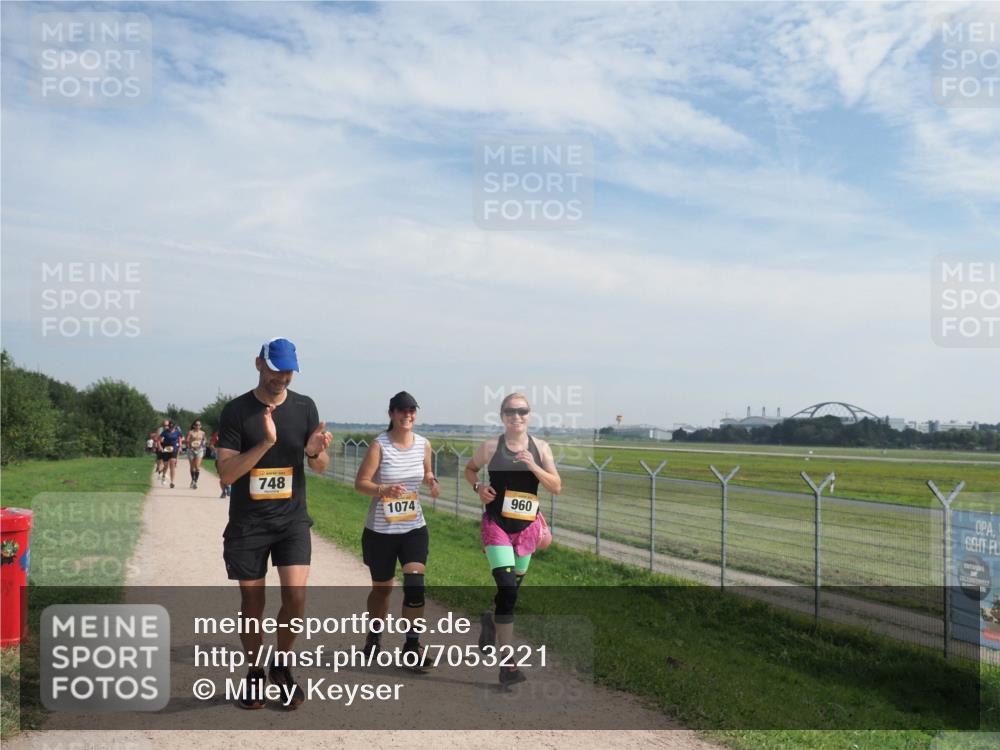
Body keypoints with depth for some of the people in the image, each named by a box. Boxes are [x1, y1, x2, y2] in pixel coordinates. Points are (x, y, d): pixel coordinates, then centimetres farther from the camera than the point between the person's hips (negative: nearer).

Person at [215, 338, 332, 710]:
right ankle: (254, 674, 28)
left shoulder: (304, 407, 2)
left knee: (295, 597, -9)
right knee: (252, 602, 6)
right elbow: (226, 473, -13)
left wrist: (316, 452, -17)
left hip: (292, 519, 1)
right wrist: (266, 442, -25)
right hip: (247, 523, -1)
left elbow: (320, 469, 6)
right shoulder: (236, 411, -6)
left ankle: (281, 665, 17)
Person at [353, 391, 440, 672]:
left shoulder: (424, 444, 0)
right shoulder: (379, 445, -13)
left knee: (415, 584, -11)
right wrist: (383, 490, -32)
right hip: (380, 530, -2)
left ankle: (412, 644, 2)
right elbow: (360, 483, -14)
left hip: (414, 527, 3)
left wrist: (431, 481, -4)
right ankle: (374, 636, 38)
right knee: (382, 588, 13)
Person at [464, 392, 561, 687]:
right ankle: (506, 663, -12)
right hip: (497, 525, -4)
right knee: (507, 588, -17)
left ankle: (491, 620, 52)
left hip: (527, 527, 4)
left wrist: (533, 466, -18)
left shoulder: (540, 447, 0)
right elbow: (470, 468, 12)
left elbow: (556, 487, -4)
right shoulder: (490, 447, -5)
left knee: (513, 587, 19)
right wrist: (479, 487, -8)